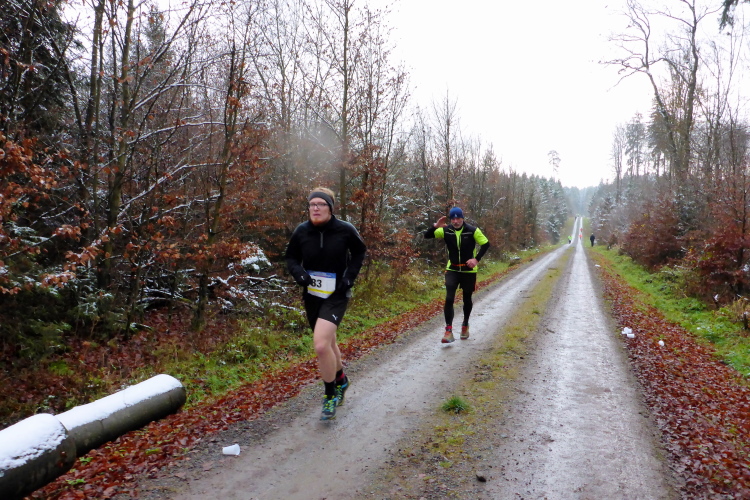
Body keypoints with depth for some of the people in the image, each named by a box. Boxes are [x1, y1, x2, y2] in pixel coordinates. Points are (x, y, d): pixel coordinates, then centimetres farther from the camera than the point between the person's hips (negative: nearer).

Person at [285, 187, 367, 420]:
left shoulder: (345, 230, -11)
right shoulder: (302, 231, -6)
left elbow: (359, 252, 7)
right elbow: (291, 257, 7)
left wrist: (350, 276, -6)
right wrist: (299, 272, -13)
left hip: (336, 295, -4)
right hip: (312, 295, 4)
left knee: (321, 345, -21)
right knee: (328, 343, 19)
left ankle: (330, 394, 2)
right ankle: (341, 381, 47)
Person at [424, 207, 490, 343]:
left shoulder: (473, 231, -11)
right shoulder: (446, 231, -6)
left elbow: (486, 244, -5)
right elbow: (427, 235, -7)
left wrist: (476, 259, -17)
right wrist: (435, 226, -26)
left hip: (469, 271, 0)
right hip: (452, 270, 1)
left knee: (467, 300, 13)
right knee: (449, 299, -14)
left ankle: (465, 325, 38)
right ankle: (448, 331, -11)